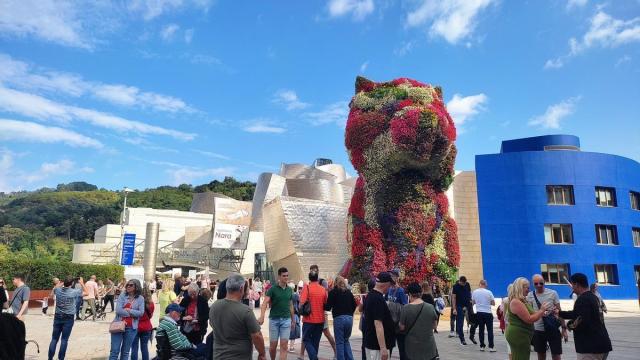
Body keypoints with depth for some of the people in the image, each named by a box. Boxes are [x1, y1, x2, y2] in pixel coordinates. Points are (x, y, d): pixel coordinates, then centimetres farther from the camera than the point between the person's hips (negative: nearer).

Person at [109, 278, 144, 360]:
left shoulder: (140, 298, 1)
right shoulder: (122, 295, 0)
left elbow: (141, 313, -9)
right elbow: (118, 310, -11)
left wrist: (128, 310, -11)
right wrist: (132, 314, -9)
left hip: (131, 328, 1)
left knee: (125, 352, 11)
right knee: (114, 351, 0)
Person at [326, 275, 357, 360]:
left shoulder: (333, 292, -1)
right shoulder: (349, 292, 11)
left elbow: (328, 307, -4)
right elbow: (354, 306, 12)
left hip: (338, 318, -4)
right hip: (349, 318, 5)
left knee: (339, 342, 5)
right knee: (346, 341, 19)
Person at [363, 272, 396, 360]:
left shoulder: (370, 295, 8)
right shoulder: (378, 299, -22)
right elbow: (378, 324, -27)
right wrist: (383, 348, -27)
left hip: (370, 342, 10)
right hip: (377, 345, -10)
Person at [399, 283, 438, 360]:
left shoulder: (406, 308, -14)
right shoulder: (431, 307, -8)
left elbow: (402, 328, -5)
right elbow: (434, 326, 3)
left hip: (412, 348, -1)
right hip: (429, 347, 1)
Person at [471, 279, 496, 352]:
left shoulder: (474, 292, -1)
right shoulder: (489, 292, -10)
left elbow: (473, 302, 9)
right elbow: (493, 303, -4)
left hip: (479, 313, 3)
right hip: (488, 313, -3)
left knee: (481, 330, 9)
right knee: (490, 330, 2)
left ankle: (482, 346, 11)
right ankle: (491, 347, 0)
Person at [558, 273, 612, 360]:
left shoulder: (582, 300, -18)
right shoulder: (593, 297, 13)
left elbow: (582, 322, -28)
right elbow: (577, 314, 23)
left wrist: (572, 325, -8)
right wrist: (560, 313, 27)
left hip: (591, 347, -10)